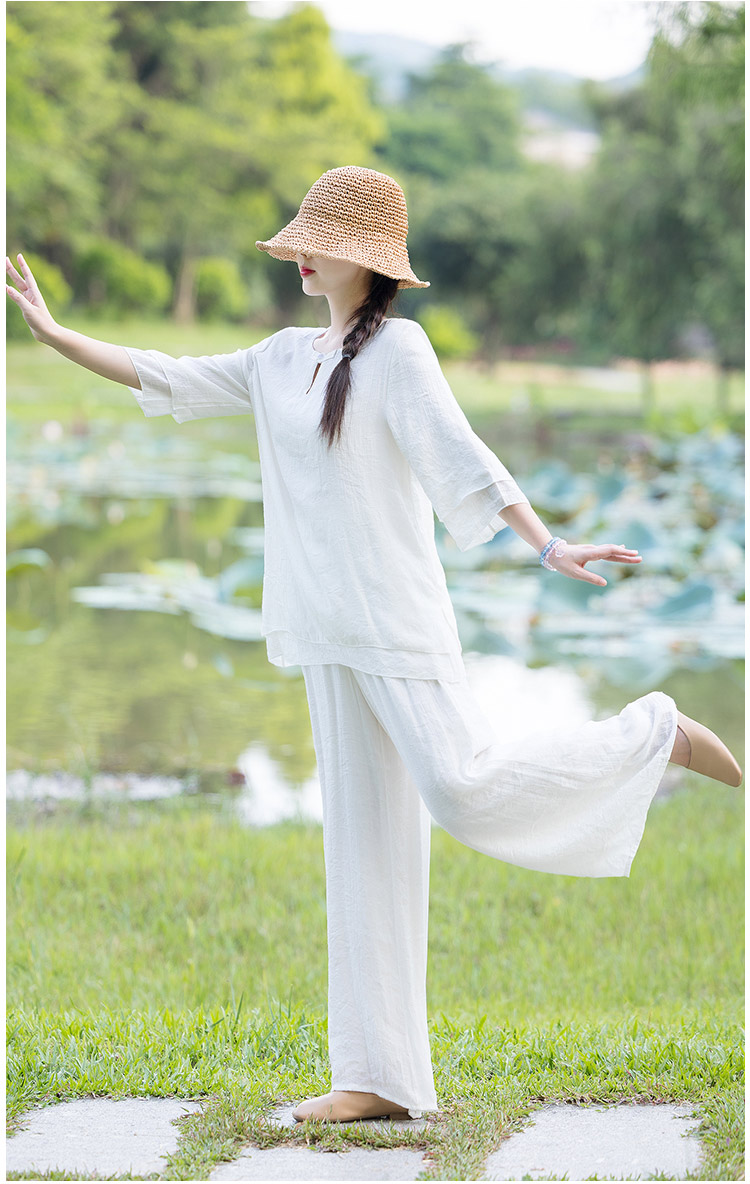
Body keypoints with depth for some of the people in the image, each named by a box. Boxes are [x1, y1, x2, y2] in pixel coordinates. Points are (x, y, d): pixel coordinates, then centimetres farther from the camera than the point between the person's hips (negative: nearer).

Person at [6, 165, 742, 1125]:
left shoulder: (396, 347, -7)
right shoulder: (283, 360, 15)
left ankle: (652, 736, 7)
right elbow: (166, 380, 20)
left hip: (396, 615, -7)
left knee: (463, 790, -17)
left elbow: (459, 457, -14)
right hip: (328, 632, 7)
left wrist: (548, 546, -25)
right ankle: (380, 1076, 8)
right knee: (361, 839, 6)